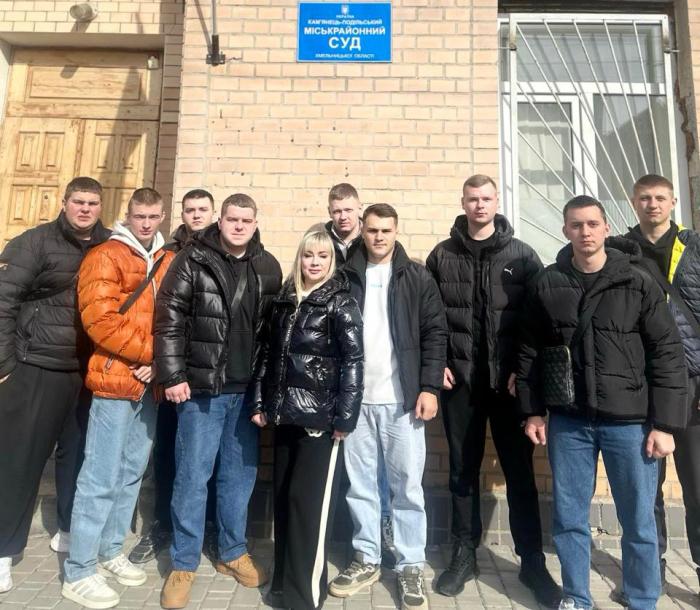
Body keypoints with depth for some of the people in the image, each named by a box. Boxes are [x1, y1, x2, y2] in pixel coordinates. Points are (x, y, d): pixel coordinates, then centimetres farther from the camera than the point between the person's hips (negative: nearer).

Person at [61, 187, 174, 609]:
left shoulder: (169, 262, 12)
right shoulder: (105, 257, -5)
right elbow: (100, 320, -15)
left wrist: (160, 362, -4)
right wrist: (149, 353, -13)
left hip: (150, 383, 6)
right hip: (115, 380, -6)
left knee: (132, 473, 14)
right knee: (101, 478, -1)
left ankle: (110, 552, 30)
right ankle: (79, 573, 13)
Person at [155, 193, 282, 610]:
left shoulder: (269, 268, 7)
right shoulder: (193, 260, -2)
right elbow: (169, 318, -6)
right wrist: (173, 376, -12)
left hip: (248, 389, 4)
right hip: (202, 388, -3)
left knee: (241, 474, 14)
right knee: (193, 476, 5)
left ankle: (233, 553, 32)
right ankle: (184, 564, 23)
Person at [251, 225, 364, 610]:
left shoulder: (341, 303, -5)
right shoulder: (285, 300, 10)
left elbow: (353, 362, -11)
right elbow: (270, 354, 13)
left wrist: (344, 417, -15)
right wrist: (260, 403, 9)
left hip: (319, 415, -5)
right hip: (285, 412, 6)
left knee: (308, 501, 0)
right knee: (283, 498, 13)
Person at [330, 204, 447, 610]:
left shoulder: (417, 277, 3)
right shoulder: (346, 276, 6)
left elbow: (435, 333, 0)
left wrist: (429, 387, -8)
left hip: (402, 399, -2)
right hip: (355, 399, 2)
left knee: (407, 487, 6)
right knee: (360, 486, 11)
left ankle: (411, 567, 21)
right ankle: (367, 560, 28)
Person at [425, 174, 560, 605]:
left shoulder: (522, 255, 3)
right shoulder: (442, 256, 6)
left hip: (509, 379, -1)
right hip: (459, 380, 1)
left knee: (520, 471, 6)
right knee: (463, 470, 10)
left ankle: (532, 561, 21)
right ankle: (465, 554, 25)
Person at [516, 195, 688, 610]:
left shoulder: (638, 283, -3)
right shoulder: (547, 284, 1)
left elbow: (668, 354, -3)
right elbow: (530, 350, 6)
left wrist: (665, 423, -7)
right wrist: (533, 410, 4)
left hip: (630, 422, -1)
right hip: (568, 422, 2)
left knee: (639, 523, 10)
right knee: (569, 519, 11)